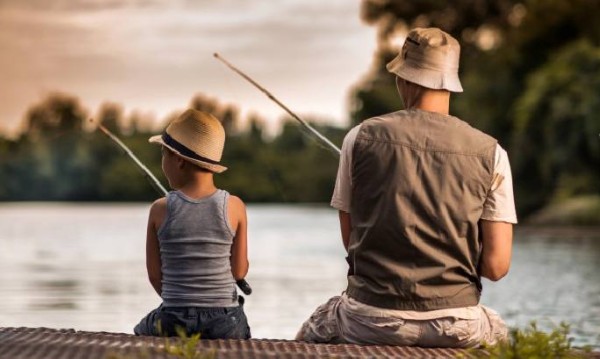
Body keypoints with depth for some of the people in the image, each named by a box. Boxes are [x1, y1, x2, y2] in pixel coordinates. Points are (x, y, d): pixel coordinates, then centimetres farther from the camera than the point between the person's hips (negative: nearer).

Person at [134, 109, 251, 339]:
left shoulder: (160, 210, -8)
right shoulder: (235, 207, -7)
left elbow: (155, 275, 0)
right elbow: (240, 271, 1)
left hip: (174, 322, 0)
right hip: (226, 323, 0)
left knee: (141, 333, 32)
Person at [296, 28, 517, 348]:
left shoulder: (362, 138, -3)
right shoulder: (490, 154, -5)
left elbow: (350, 238, 6)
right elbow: (496, 266, -6)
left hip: (372, 320, -1)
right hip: (455, 327, 1)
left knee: (308, 338, 32)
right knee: (498, 333, 37)